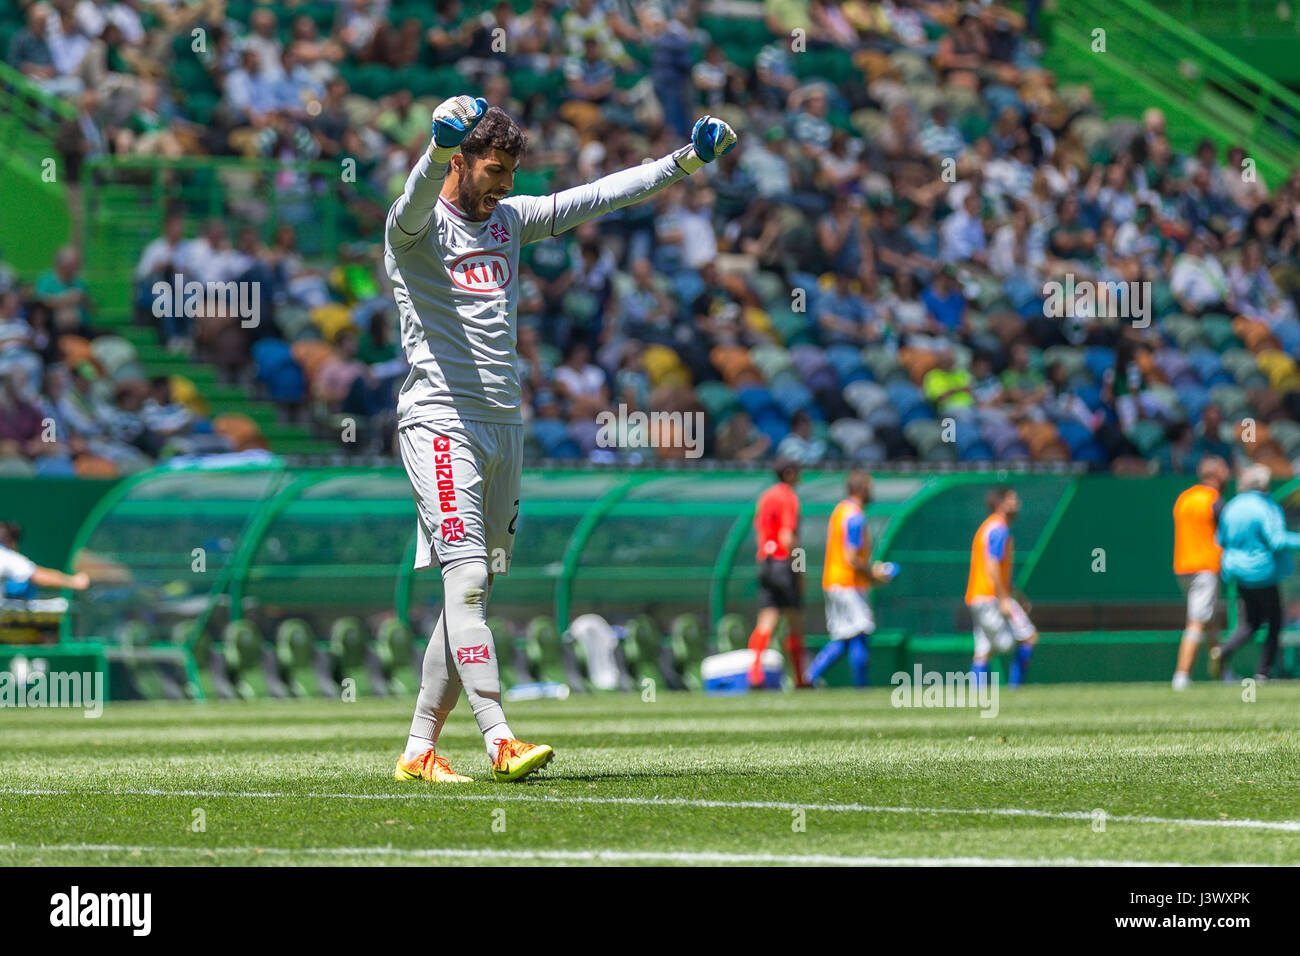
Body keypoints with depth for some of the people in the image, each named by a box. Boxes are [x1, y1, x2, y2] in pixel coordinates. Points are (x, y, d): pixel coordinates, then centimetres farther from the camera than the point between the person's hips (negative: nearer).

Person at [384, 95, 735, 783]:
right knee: (466, 580, -16)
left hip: (504, 426, 7)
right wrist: (442, 142, -50)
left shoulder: (510, 220, 16)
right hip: (440, 422, -7)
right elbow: (416, 200, -29)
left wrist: (685, 161, 15)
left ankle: (419, 750, 10)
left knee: (473, 594, 6)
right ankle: (500, 742, -24)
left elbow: (599, 197, 21)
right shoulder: (417, 228, -5)